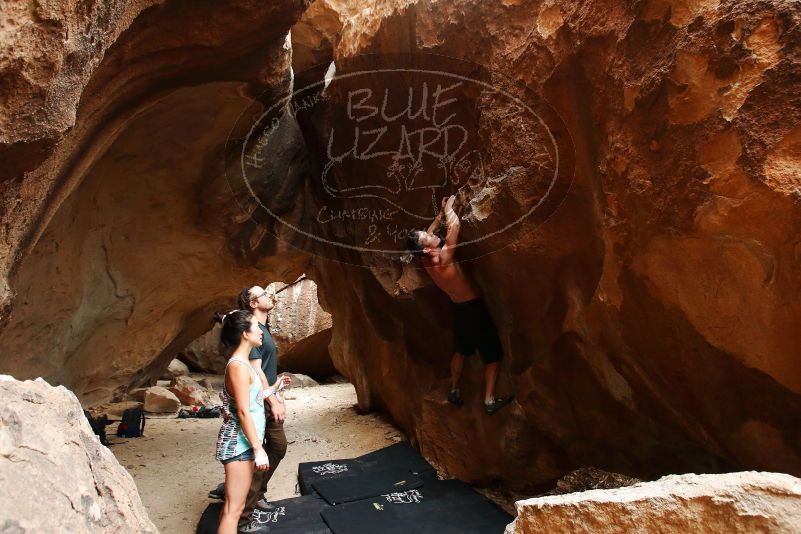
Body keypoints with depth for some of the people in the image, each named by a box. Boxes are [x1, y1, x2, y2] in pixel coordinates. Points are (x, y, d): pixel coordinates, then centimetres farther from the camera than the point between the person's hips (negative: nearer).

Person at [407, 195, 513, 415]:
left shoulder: (426, 261, -7)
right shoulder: (442, 258, -29)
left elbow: (430, 232, 11)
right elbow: (454, 224, -29)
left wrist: (441, 213, 7)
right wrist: (449, 208, -12)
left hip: (458, 308, 8)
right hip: (473, 307, -8)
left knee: (461, 351, 25)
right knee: (493, 354, 5)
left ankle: (454, 391, 35)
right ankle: (490, 400, 8)